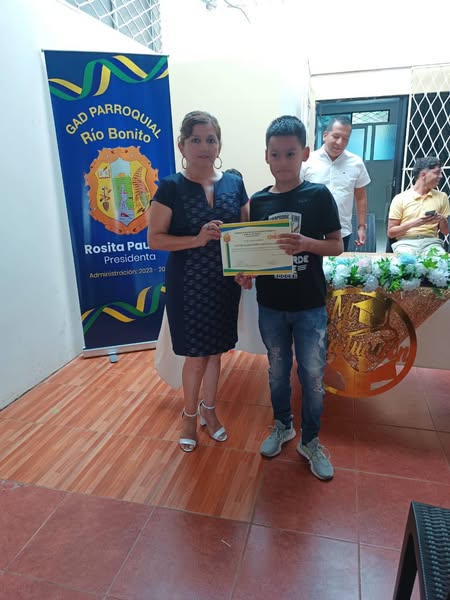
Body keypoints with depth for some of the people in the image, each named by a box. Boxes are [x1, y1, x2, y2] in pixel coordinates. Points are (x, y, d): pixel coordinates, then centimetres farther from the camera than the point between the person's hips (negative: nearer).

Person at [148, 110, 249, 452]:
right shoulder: (171, 188, -8)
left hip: (225, 282, 4)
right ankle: (190, 413, 32)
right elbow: (155, 239, -10)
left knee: (215, 350, 16)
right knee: (196, 355, 5)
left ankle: (209, 408, 39)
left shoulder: (234, 183, 3)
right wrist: (198, 239, -24)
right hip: (188, 285, -3)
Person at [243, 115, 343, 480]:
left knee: (313, 376, 8)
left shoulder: (319, 195, -6)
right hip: (270, 305, 3)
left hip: (310, 306, -2)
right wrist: (246, 272, -12)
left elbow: (337, 246, -5)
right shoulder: (258, 201, 2)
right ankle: (282, 426, 40)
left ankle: (310, 441, 30)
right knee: (278, 371, 17)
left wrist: (307, 243, -24)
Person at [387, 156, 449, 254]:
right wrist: (414, 223, -13)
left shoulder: (441, 197, 15)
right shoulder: (400, 198, 4)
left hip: (431, 242, 3)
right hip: (406, 242, -2)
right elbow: (390, 232, 1)